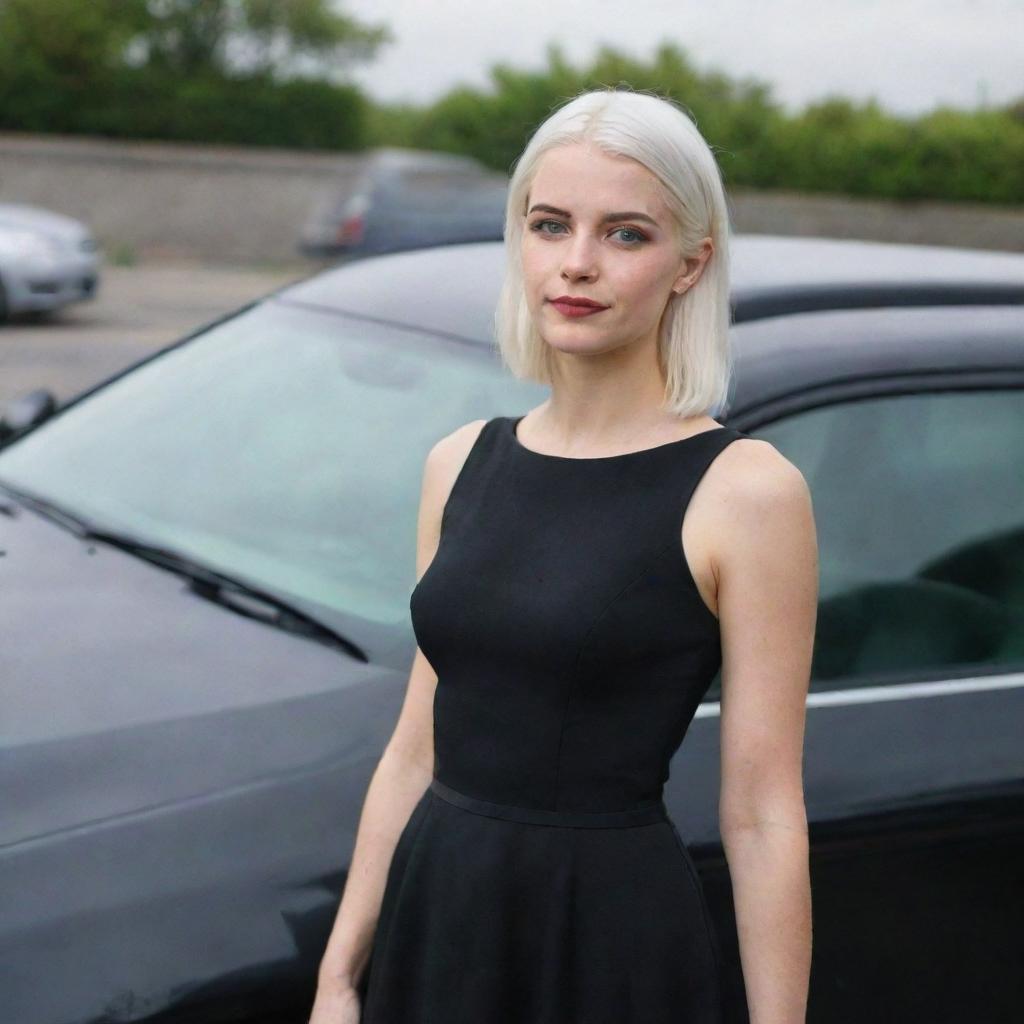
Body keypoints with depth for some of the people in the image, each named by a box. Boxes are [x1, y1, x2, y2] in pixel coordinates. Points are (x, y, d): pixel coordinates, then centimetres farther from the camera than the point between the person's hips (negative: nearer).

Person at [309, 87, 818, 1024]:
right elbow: (415, 751, 8)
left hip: (612, 944, -5)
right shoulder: (462, 463, 5)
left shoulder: (742, 491, -12)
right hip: (431, 921, 5)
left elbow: (761, 817, -12)